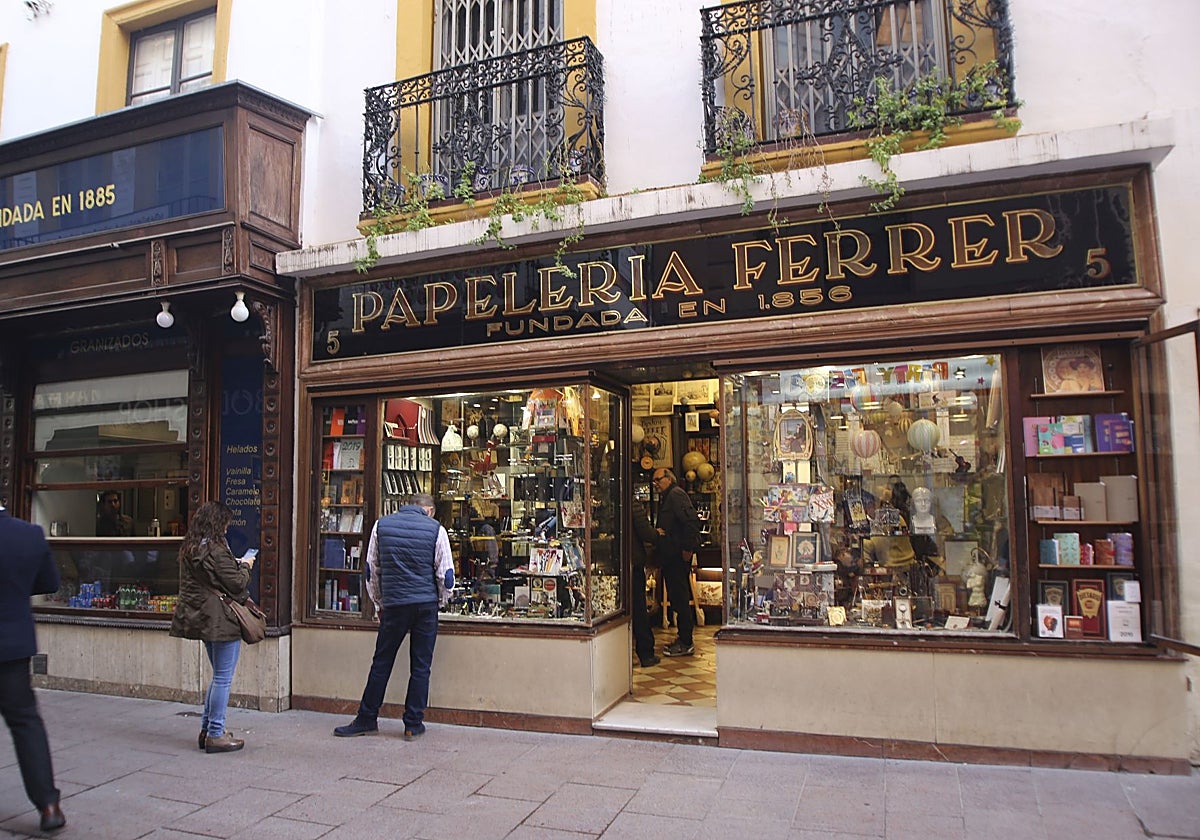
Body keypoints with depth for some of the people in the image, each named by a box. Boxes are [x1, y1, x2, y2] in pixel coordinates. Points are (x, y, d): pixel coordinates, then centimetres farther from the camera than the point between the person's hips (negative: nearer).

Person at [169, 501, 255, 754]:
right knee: (223, 678, 0)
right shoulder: (215, 550, -19)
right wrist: (245, 566, 3)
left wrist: (234, 564, 11)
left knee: (218, 676, 20)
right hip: (221, 619, -10)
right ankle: (216, 735, 6)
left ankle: (207, 729, 25)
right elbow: (237, 584, -15)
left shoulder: (188, 548, 10)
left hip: (200, 618, 10)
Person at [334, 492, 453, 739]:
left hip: (394, 605, 1)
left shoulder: (381, 526, 5)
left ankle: (367, 719, 21)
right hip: (426, 604, -1)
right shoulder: (435, 529, -2)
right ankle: (413, 725, 13)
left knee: (381, 663, 12)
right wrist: (441, 600, 17)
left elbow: (371, 570, 10)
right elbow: (446, 575, -1)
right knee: (421, 666, 7)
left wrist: (379, 604, 20)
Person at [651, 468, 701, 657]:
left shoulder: (676, 495, -12)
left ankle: (686, 643, 0)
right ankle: (683, 638, 23)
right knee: (676, 598, 14)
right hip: (669, 556, 11)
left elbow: (691, 521, -23)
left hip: (678, 556, -11)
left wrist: (688, 548, -22)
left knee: (680, 599, -6)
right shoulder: (665, 498, 20)